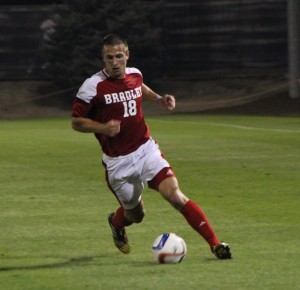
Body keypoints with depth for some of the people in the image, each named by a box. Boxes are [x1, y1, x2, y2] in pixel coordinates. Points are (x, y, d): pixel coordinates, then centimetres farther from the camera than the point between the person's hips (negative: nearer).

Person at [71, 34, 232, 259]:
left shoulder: (135, 74, 2)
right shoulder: (93, 86, -13)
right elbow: (76, 122, -8)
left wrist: (159, 99, 11)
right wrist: (103, 127, -24)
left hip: (146, 150, 2)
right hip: (118, 162, -2)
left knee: (175, 195, -18)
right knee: (135, 215, 11)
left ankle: (215, 244, -21)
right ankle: (116, 223, 50)